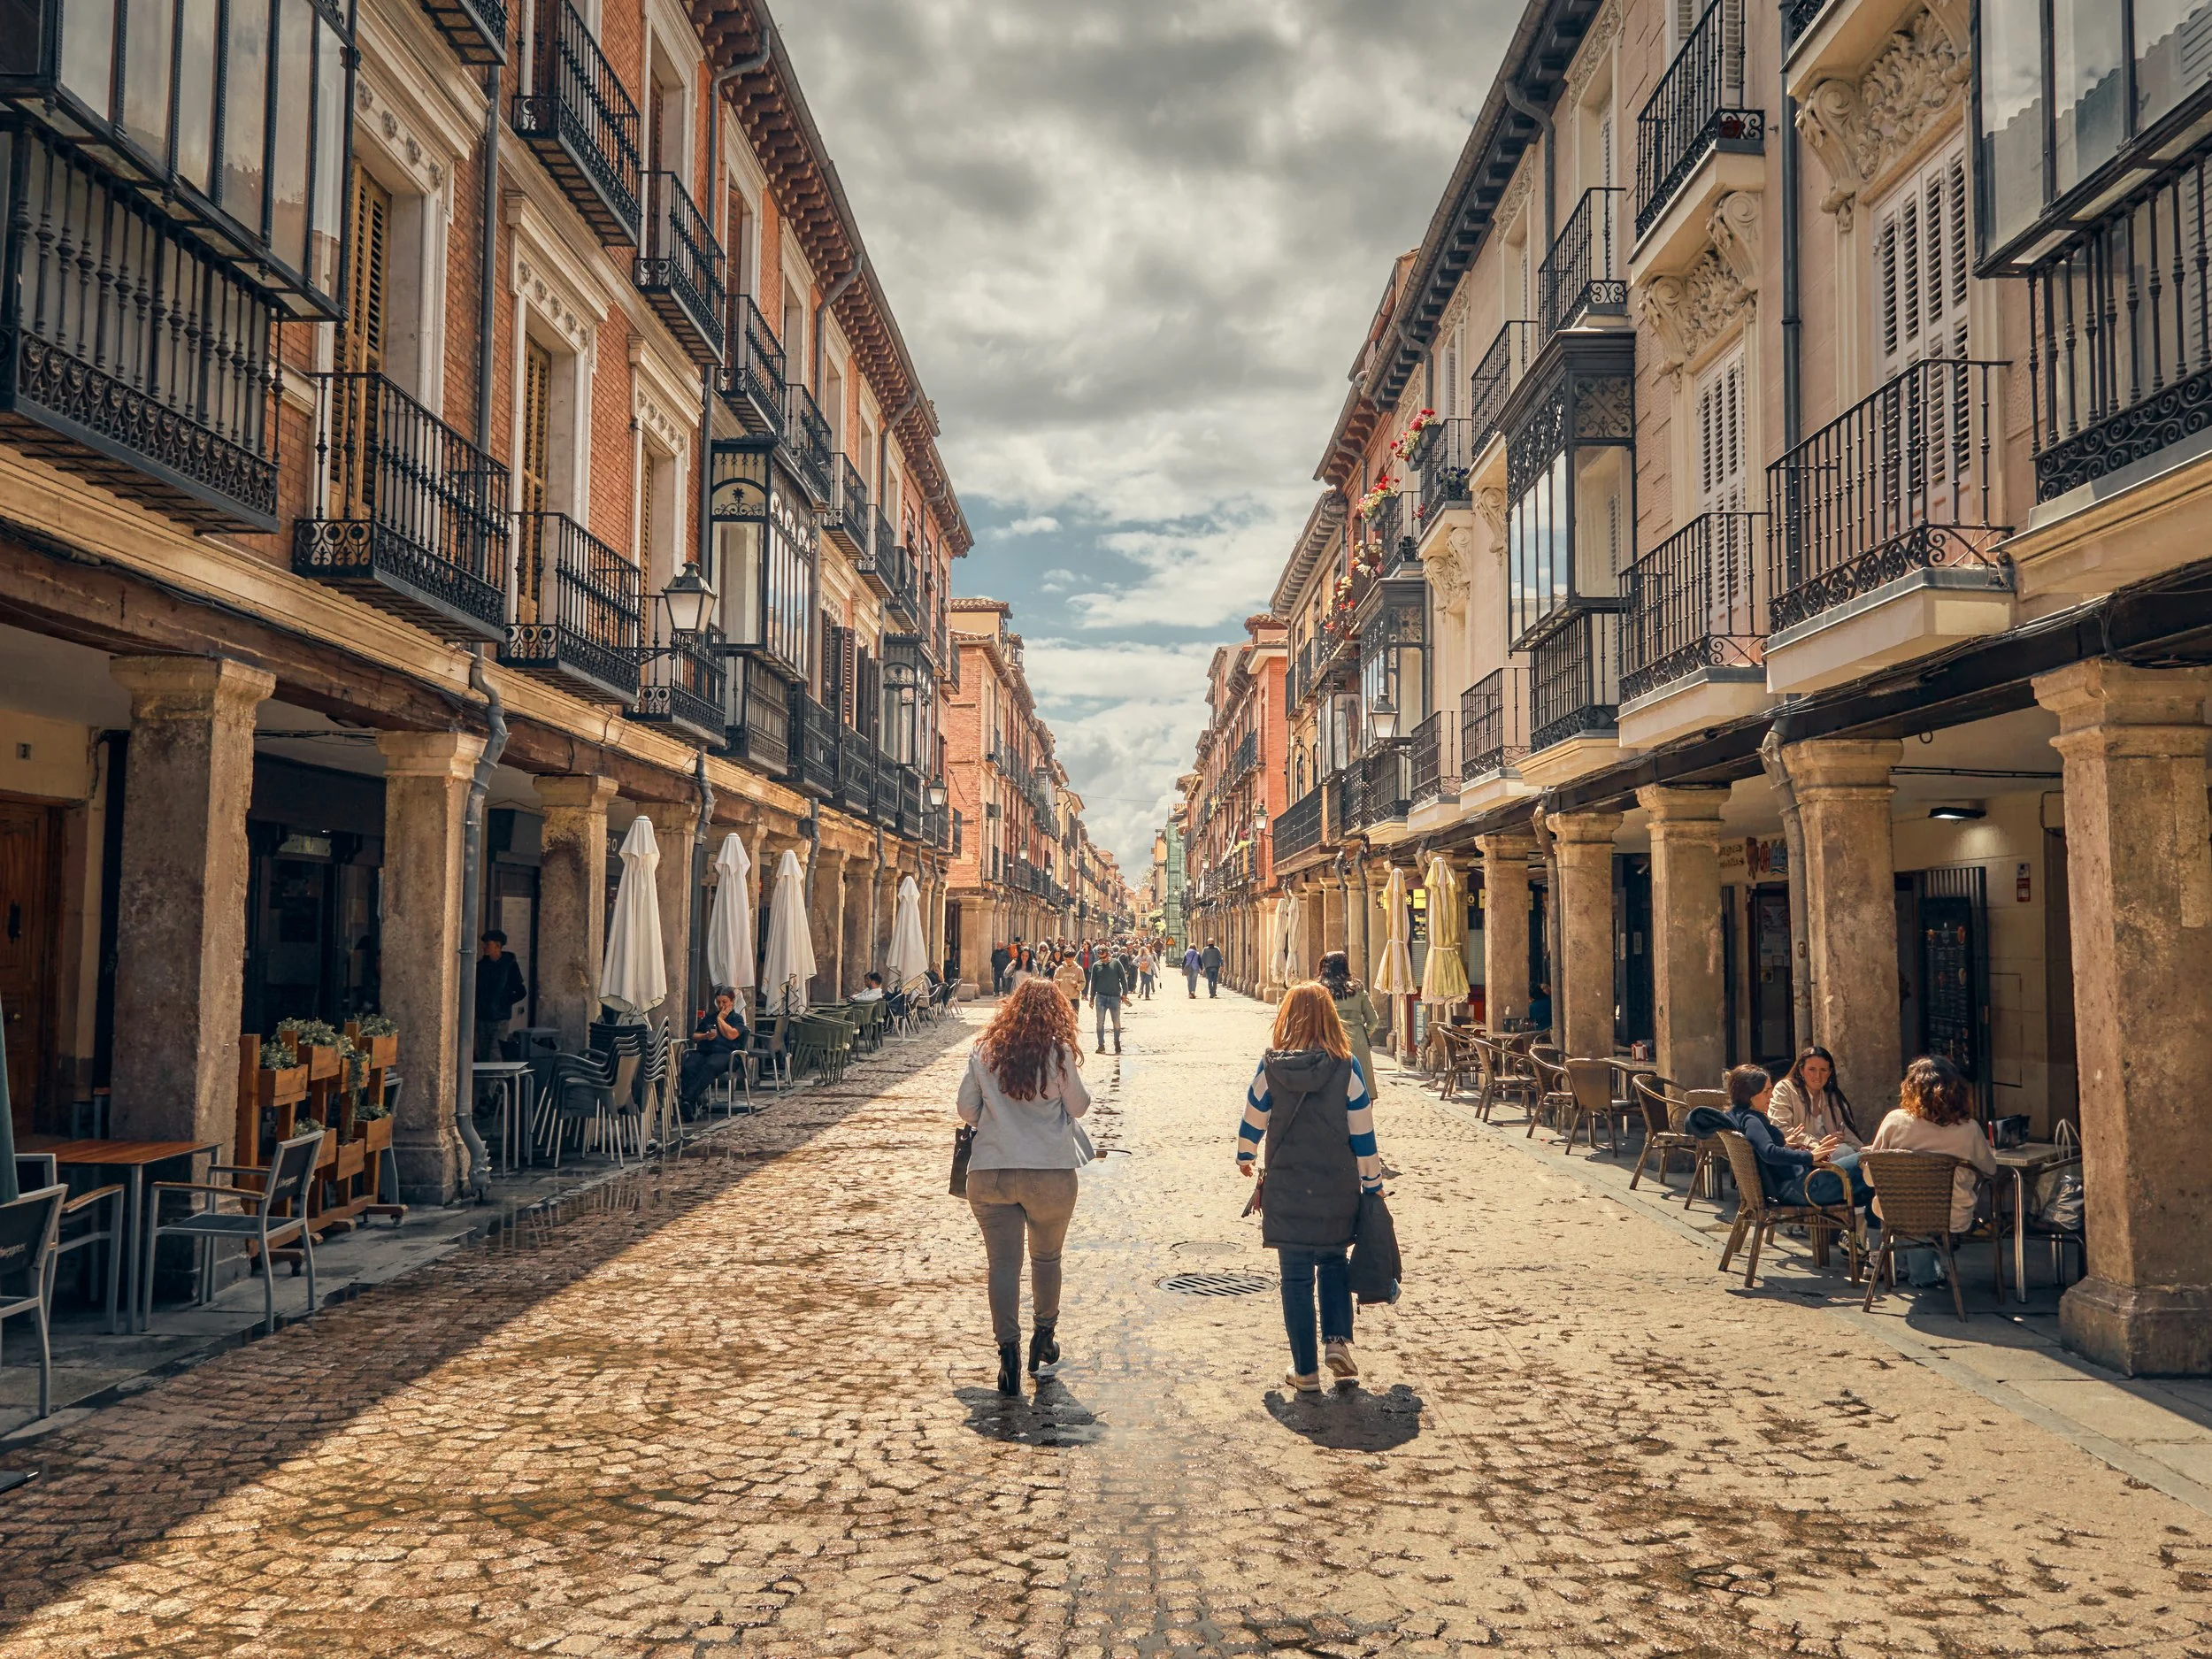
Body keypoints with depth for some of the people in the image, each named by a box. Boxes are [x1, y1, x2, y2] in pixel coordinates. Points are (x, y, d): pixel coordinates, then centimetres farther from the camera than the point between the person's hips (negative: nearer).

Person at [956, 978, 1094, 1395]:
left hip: (989, 1174, 1)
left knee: (1003, 1263, 2)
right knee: (1046, 1258, 18)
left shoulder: (983, 1051, 2)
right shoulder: (1058, 1053, -5)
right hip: (1051, 1174, -1)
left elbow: (966, 1110, 6)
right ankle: (1044, 1341, 30)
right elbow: (1078, 1106, 4)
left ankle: (1008, 1351, -9)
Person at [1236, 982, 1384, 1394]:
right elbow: (1363, 1135, -5)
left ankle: (1305, 1370, 13)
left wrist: (1245, 1158, 27)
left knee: (1296, 1276, 9)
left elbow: (1253, 1121, 7)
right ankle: (1337, 1341, 6)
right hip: (1337, 1189, 0)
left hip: (1286, 1190, 0)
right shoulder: (1345, 1067, -9)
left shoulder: (1271, 1067, -6)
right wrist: (1373, 1185, 7)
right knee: (1333, 1263, 23)